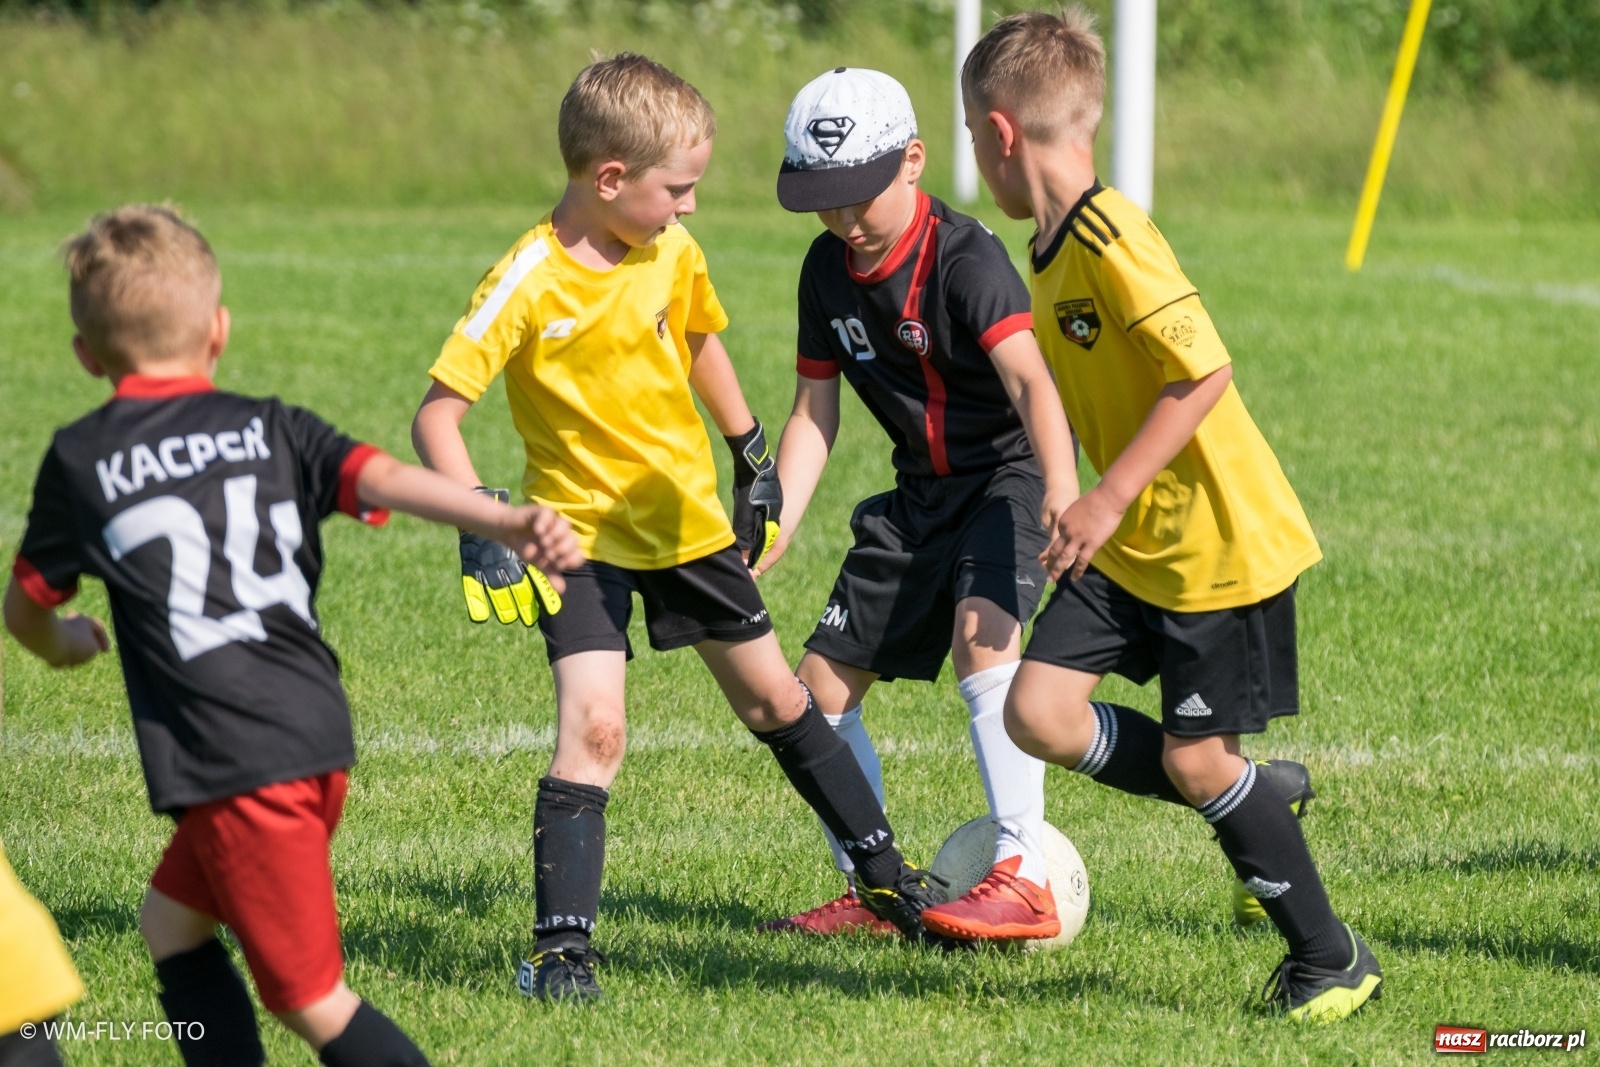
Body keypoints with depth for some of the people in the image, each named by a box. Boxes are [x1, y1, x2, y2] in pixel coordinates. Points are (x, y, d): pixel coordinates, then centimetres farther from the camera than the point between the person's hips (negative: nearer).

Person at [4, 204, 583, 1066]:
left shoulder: (80, 460, 5)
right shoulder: (269, 428, 12)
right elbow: (379, 477, -6)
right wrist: (508, 524, -21)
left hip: (233, 763, -6)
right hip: (319, 736, 6)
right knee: (172, 923, 24)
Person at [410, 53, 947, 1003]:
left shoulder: (673, 253, -5)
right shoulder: (529, 285, -23)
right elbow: (437, 414, -23)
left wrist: (753, 456, 18)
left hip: (688, 518, 5)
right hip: (584, 532, -5)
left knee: (776, 701, 17)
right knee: (594, 729, -20)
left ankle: (888, 879, 31)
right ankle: (562, 949, -16)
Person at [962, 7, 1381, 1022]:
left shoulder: (1109, 239, -22)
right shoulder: (1053, 250, 7)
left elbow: (1206, 371, -27)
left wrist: (1108, 501, -26)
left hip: (1221, 545, -8)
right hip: (1130, 547, 8)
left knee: (1195, 759, -3)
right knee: (1039, 711, -3)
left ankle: (1332, 961, 14)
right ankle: (1253, 799, 16)